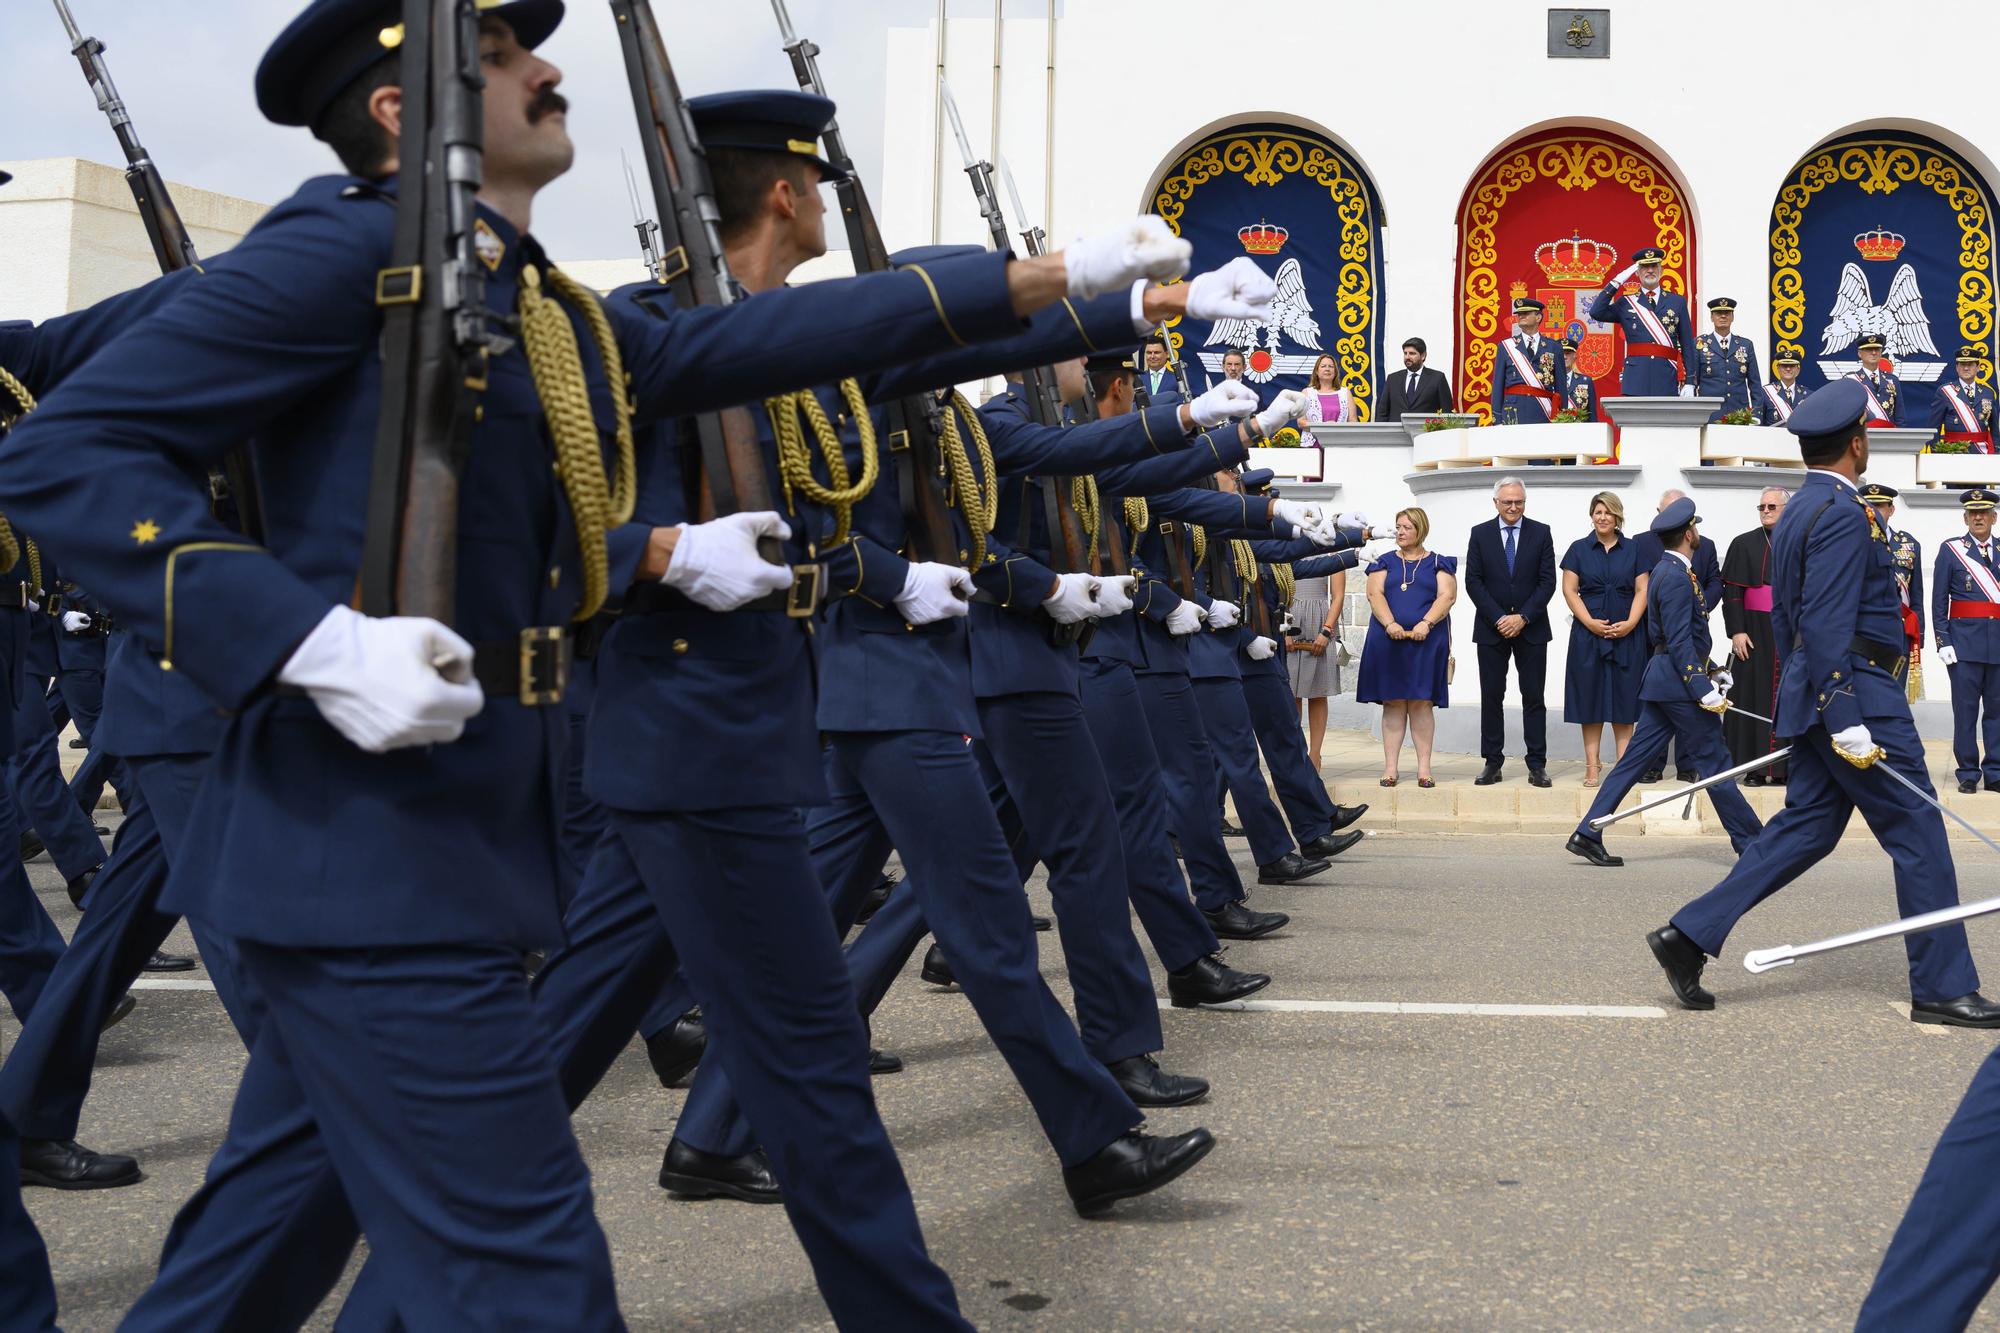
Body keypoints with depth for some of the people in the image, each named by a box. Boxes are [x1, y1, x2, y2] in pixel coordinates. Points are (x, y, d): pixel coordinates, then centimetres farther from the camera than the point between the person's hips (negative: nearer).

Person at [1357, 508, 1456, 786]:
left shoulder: (1437, 563, 10)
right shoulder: (1385, 562, 13)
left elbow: (1447, 596, -3)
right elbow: (1375, 594, 1)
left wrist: (1426, 623, -18)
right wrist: (1390, 624, -16)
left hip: (1427, 642, -1)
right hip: (1388, 642, 1)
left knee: (1421, 703, -2)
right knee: (1393, 704, 1)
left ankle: (1424, 767, 0)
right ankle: (1390, 767, 1)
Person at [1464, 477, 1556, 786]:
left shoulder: (1541, 533, 3)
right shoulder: (1480, 534, 4)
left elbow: (1548, 581, -2)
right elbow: (1473, 581, -1)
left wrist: (1523, 617, -12)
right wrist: (1498, 619, -10)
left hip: (1531, 628, -1)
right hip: (1491, 629, 1)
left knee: (1534, 698, 1)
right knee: (1491, 697, 3)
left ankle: (1537, 765, 4)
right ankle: (1492, 763, 8)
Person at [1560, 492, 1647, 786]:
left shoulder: (1633, 550, 8)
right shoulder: (1579, 549, 6)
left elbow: (1642, 590, 3)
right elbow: (1569, 590, 1)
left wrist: (1630, 623, -11)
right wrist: (1590, 622, -11)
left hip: (1627, 635, 1)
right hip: (1588, 634, 0)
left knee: (1624, 698, 1)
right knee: (1591, 699, 0)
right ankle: (1592, 767, 2)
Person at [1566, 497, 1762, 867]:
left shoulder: (1666, 571, 15)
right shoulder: (1677, 578, -16)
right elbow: (1680, 642, -21)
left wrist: (1712, 672, 20)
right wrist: (1704, 690, -23)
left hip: (1663, 680, 10)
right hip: (1679, 682, -10)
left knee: (1635, 759, 7)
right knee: (1714, 764, 0)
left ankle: (1588, 834, 5)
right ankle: (1750, 842, 9)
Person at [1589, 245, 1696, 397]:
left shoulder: (1677, 302, 13)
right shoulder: (1626, 303, 12)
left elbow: (1687, 345, 10)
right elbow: (1596, 312, -5)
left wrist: (1689, 383, 3)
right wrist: (1617, 281, -3)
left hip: (1667, 382, 1)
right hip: (1636, 382, -1)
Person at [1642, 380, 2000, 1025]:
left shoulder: (1796, 514, 16)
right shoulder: (1843, 512, -15)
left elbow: (1787, 617, 21)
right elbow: (1828, 624, -22)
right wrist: (1847, 723, -24)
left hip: (1821, 697, 10)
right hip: (1859, 692, -10)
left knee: (1806, 827, 10)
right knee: (1918, 832, -2)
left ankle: (1689, 934, 5)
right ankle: (1943, 988, 5)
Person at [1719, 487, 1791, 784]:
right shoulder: (1744, 544, 4)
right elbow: (1731, 591, 0)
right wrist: (1736, 631, -9)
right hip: (1755, 633, -1)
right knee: (1754, 696, -2)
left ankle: (1785, 767, 5)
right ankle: (1754, 767, 2)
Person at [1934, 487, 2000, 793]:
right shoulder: (1951, 550, 3)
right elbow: (1939, 601, 1)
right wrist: (1943, 641, -7)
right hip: (1965, 640, -2)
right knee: (1965, 708, -1)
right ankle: (1968, 773, 7)